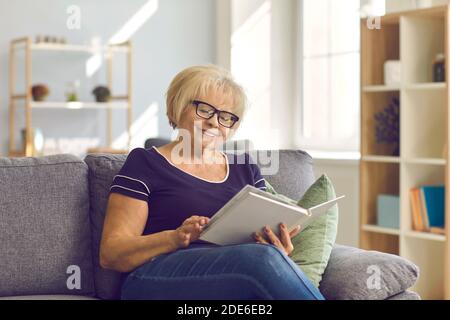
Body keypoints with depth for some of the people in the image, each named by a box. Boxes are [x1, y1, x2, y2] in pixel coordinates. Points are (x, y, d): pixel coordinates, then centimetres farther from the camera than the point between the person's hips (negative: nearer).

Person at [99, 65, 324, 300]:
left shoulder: (245, 168, 23)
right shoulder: (145, 163, 8)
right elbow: (110, 254, 1)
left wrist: (278, 247, -8)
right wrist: (175, 238, -17)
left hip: (240, 279, 4)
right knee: (263, 257, -33)